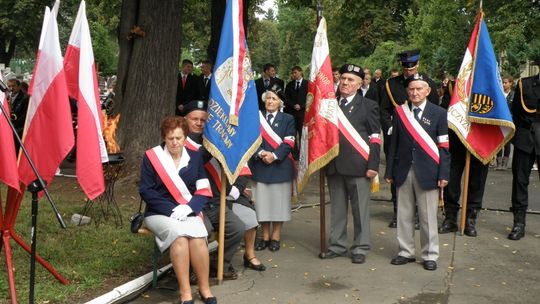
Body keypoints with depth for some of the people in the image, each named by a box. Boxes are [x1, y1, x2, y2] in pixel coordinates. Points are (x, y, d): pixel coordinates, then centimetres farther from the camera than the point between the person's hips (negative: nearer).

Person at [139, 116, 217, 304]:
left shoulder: (195, 157, 9)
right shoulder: (151, 157, -1)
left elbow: (204, 190, 5)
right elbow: (145, 190, -5)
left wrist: (188, 207, -14)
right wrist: (171, 209, -16)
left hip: (188, 212, 2)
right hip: (159, 212, -2)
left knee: (198, 237, -30)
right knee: (179, 236, -33)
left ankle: (204, 288, -14)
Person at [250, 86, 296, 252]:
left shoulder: (288, 119, 7)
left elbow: (289, 143, -2)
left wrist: (274, 155, -15)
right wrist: (260, 154, -13)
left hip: (280, 165, -1)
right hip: (260, 165, 1)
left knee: (279, 201, 2)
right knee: (262, 201, 3)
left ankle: (276, 237, 12)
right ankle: (265, 237, 13)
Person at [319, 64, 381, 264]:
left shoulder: (368, 106, 3)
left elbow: (375, 138, -2)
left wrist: (373, 165, -10)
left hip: (358, 165, -3)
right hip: (334, 164, 4)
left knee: (360, 209, 4)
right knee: (337, 208, 12)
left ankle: (360, 248, 15)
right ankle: (337, 245, 23)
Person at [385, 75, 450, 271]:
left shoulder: (439, 113, 2)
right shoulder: (399, 112, 8)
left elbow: (444, 147, -1)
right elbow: (394, 143, 8)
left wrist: (443, 174, -8)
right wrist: (390, 171, 5)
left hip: (427, 172, -2)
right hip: (404, 172, 3)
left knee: (428, 217, 3)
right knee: (404, 215, 8)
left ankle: (430, 255, 16)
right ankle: (406, 252, 22)